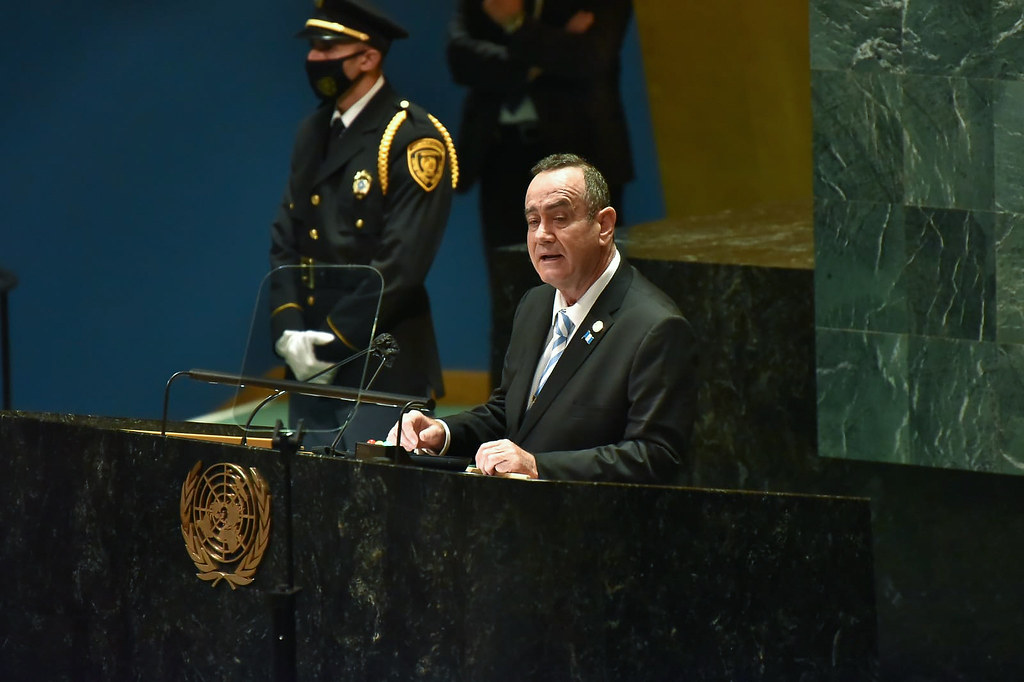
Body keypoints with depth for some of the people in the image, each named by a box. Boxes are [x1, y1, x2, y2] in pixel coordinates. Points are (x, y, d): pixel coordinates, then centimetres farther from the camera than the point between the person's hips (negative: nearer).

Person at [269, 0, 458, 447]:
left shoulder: (415, 140, -9)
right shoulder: (314, 133, 15)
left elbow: (403, 263, -16)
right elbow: (285, 242, 13)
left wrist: (334, 341, -16)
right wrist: (287, 329, -3)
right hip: (312, 371, 7)